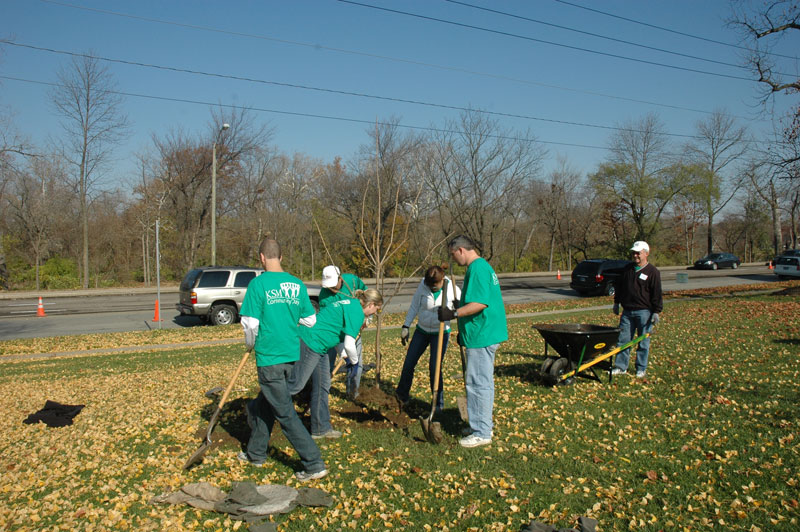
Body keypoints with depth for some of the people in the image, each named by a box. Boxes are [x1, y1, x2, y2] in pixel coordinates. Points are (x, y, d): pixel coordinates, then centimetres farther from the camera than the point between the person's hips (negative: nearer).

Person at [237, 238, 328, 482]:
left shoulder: (258, 284, -12)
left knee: (285, 413, 1)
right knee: (265, 402, 23)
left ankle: (314, 464, 1)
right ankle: (256, 453, 37)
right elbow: (310, 320, 7)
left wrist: (251, 344, 7)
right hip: (292, 354, 6)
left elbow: (250, 323, -12)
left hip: (269, 356, -6)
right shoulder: (297, 284, 4)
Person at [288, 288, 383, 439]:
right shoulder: (357, 312, -14)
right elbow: (349, 344, -19)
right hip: (310, 343, -11)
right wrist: (354, 360, 0)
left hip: (319, 347, 11)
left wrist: (343, 354, 19)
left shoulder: (350, 303, 16)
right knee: (296, 384, -6)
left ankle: (321, 429, 22)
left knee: (322, 385, 14)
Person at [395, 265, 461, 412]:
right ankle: (401, 395, 28)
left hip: (441, 333, -3)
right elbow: (414, 306, -2)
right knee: (408, 364, 5)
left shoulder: (452, 289, -15)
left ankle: (439, 403, 9)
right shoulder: (423, 286, -12)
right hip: (422, 330, 3)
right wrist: (406, 327, -2)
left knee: (434, 367, -9)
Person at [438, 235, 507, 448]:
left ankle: (481, 433, 5)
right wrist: (464, 330, 25)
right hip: (485, 334, 11)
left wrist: (454, 313, -22)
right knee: (482, 382, 18)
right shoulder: (483, 266, 17)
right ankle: (483, 425, 29)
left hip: (481, 336, -11)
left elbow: (480, 303, -26)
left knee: (478, 383, -4)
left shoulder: (477, 269, -17)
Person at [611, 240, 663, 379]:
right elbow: (619, 286, 20)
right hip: (627, 311, 5)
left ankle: (641, 369, 15)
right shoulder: (627, 269, 11)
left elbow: (657, 293, -7)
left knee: (643, 342, 4)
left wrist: (656, 311, -10)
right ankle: (621, 367, 13)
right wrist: (616, 302, 18)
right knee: (623, 340, 5)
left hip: (644, 312, -5)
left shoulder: (652, 272, -5)